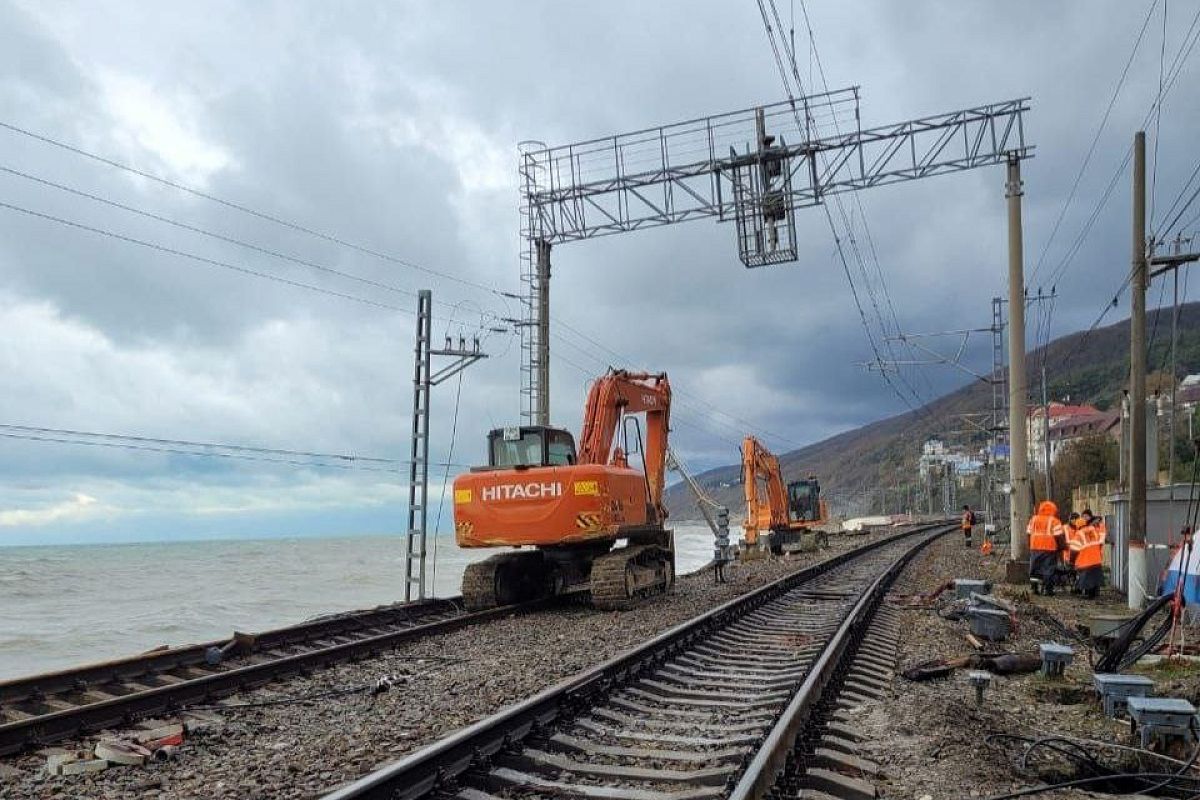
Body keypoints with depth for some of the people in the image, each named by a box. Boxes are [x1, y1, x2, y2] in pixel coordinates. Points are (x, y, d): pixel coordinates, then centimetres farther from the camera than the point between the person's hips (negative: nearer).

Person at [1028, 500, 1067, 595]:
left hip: (1035, 548, 4)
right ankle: (1047, 589, 1)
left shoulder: (1033, 519, 9)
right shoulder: (1054, 521, -6)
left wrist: (1030, 546, 20)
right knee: (1048, 569, 2)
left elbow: (1029, 533, 11)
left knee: (1035, 568, 12)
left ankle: (1035, 587, 10)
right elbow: (1059, 536, -11)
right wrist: (1063, 546, 1)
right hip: (1049, 548, -4)